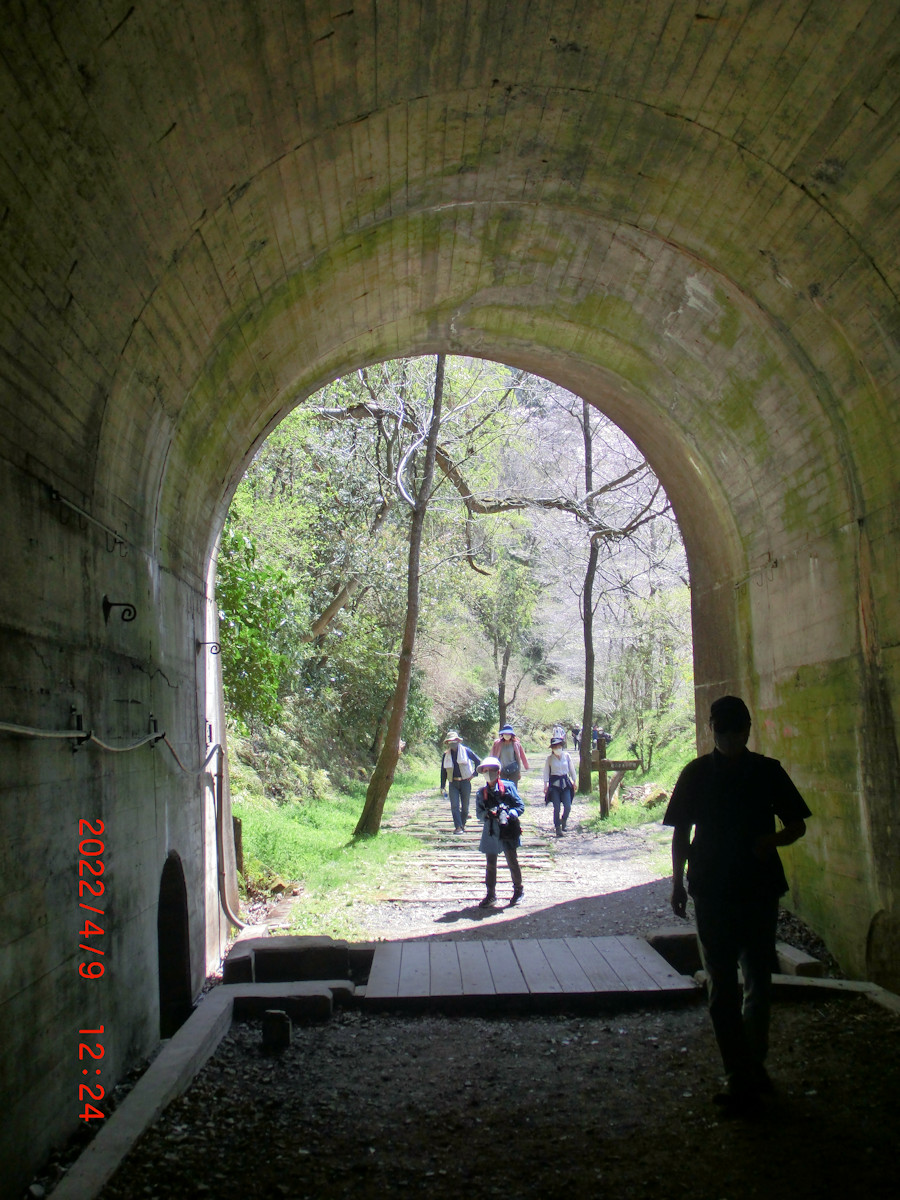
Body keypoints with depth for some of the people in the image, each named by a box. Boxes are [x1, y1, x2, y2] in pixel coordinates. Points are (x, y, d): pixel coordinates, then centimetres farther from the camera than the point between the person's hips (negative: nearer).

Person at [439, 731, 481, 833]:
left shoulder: (466, 751, -1)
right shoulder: (446, 755, 7)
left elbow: (478, 761, 8)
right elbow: (443, 771, 11)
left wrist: (474, 774, 1)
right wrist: (442, 787, 8)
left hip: (465, 782, -1)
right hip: (453, 783, 1)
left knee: (465, 806, 5)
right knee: (454, 805, -10)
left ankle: (463, 824, 23)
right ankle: (458, 827, -11)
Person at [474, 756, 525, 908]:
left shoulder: (508, 787, -3)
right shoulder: (481, 793, 6)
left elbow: (520, 806, -2)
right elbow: (479, 813, 6)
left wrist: (509, 815, -18)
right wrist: (489, 814, -16)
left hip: (508, 830, -3)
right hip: (490, 831, 3)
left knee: (512, 862, 5)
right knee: (490, 864, 8)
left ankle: (518, 890, 24)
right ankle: (491, 895, 18)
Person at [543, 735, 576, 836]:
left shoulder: (567, 756, 3)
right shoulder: (549, 758, -2)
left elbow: (571, 769, 13)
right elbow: (546, 771, 1)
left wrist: (574, 781, 15)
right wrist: (546, 784, -6)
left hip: (565, 783, 2)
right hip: (554, 784, -2)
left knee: (568, 806, -5)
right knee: (557, 807, -6)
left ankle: (564, 820, 26)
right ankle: (558, 828, 3)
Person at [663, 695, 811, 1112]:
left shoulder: (768, 771, 3)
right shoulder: (696, 774, 2)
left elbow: (797, 824, 7)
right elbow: (681, 833, 7)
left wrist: (774, 839, -14)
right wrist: (677, 882, 2)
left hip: (760, 887, 1)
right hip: (712, 891, -1)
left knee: (759, 982, 10)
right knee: (722, 986, -3)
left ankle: (749, 1069, 26)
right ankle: (744, 1076, 1)